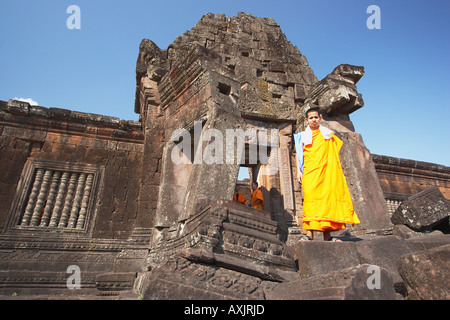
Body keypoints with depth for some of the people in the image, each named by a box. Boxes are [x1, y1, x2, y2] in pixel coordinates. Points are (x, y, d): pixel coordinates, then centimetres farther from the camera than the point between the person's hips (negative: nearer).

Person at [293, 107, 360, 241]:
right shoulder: (302, 136, 14)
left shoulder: (328, 134, 19)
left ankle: (327, 235, 2)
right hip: (310, 173, -2)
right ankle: (309, 233, -15)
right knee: (310, 199, -14)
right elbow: (299, 155, 9)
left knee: (327, 199, -3)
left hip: (327, 171, 2)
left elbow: (334, 152, 24)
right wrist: (299, 171, -2)